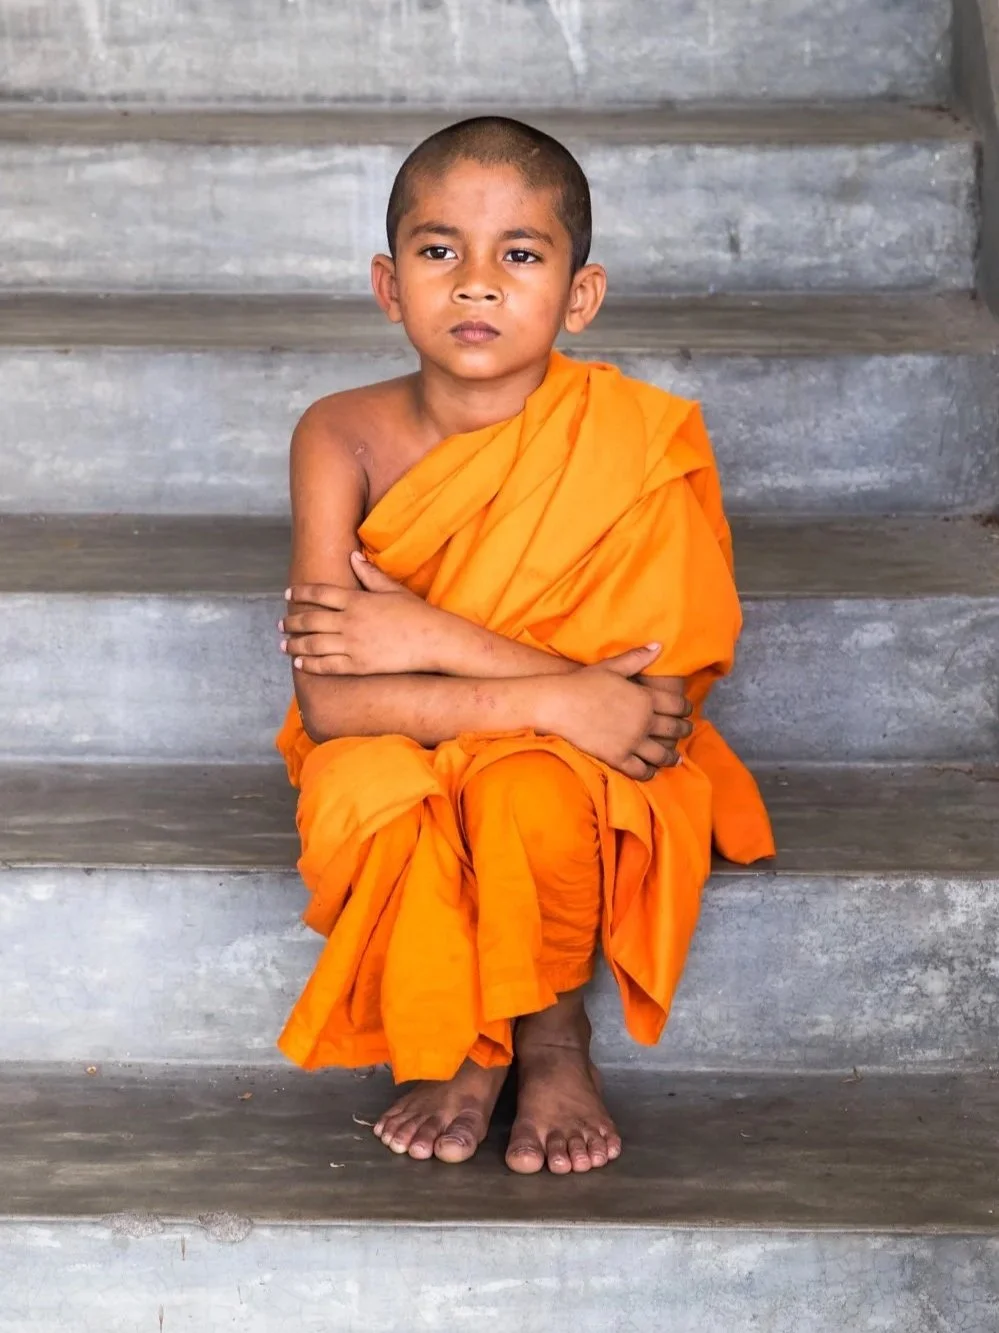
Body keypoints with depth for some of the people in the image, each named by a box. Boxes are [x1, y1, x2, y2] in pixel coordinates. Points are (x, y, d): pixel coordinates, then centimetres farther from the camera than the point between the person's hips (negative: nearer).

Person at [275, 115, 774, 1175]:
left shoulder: (633, 444, -19)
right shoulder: (345, 438, -17)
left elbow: (657, 695, -24)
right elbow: (330, 699, -25)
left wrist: (430, 637, -29)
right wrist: (551, 699, -35)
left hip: (573, 768, -1)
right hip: (402, 762, 1)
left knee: (529, 791, -35)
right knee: (363, 788, -32)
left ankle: (553, 1037, -2)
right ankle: (458, 1042, -3)